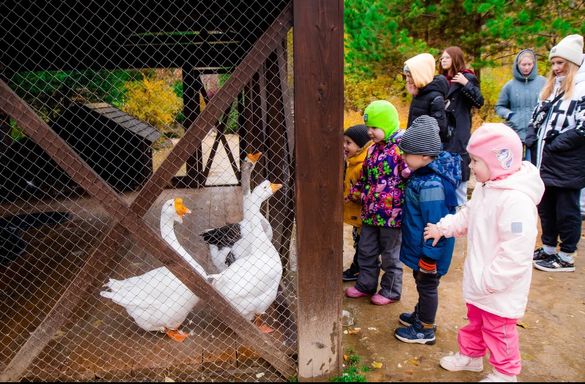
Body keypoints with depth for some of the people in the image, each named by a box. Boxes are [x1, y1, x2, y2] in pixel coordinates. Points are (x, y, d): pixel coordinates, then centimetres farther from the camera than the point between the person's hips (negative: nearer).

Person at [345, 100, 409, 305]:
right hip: (370, 211, 8)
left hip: (391, 213, -8)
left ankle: (391, 291, 28)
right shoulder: (374, 148, 8)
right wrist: (354, 193, 15)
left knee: (390, 254, 10)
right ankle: (365, 285, 36)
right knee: (366, 250, 19)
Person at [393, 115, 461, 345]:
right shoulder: (424, 173, -1)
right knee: (422, 283, 26)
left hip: (428, 250, -9)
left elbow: (435, 226, -29)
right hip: (419, 246, 9)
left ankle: (426, 330, 29)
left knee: (427, 285, 10)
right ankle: (421, 315, 47)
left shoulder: (430, 185, -32)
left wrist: (428, 257, -21)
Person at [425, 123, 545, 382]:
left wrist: (488, 282, -26)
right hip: (479, 282, 9)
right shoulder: (485, 188, 1)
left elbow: (515, 253, -31)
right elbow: (467, 215, 17)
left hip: (500, 288, -9)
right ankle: (470, 355, 48)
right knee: (475, 319, 27)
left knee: (499, 330, 11)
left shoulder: (516, 200, -30)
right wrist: (443, 228, 8)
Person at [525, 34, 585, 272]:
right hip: (544, 160, 8)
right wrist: (533, 139, 3)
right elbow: (537, 117, 18)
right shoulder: (552, 86, 15)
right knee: (545, 206, 16)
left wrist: (555, 145, -17)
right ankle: (548, 248, 31)